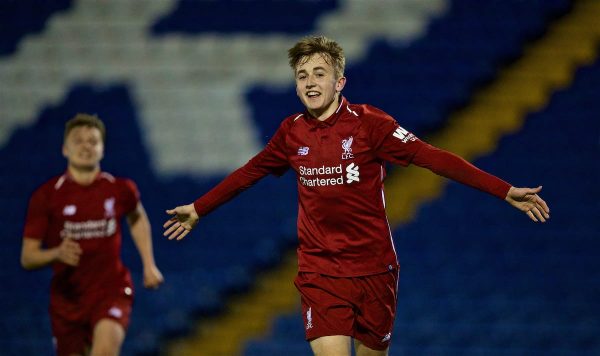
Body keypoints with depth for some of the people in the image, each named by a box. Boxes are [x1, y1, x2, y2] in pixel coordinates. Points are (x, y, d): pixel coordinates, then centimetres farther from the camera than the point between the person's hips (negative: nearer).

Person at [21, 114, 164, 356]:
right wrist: (57, 253, -25)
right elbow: (27, 258, -4)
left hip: (111, 291, -1)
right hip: (67, 297, 1)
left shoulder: (120, 189, 0)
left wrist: (149, 265, 17)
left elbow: (137, 218, 25)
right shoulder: (46, 196, -4)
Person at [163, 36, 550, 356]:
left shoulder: (369, 123, -9)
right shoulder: (292, 132, 2)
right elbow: (250, 172, 20)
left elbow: (433, 157, -14)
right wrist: (198, 209, 29)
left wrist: (505, 191, -20)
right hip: (319, 273, 1)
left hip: (373, 268, -1)